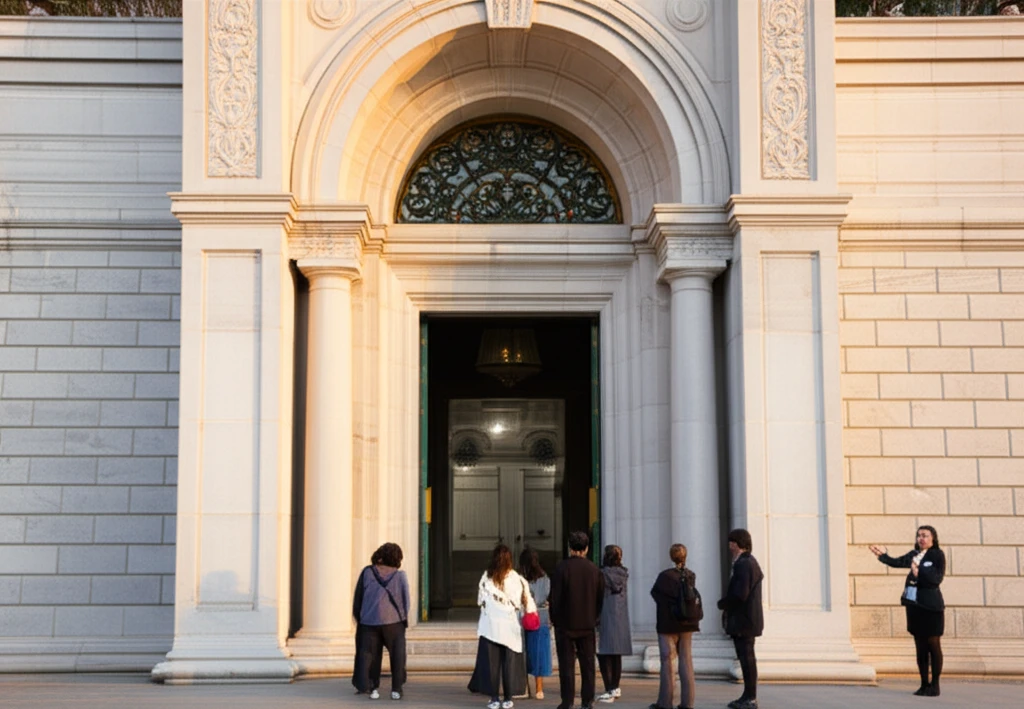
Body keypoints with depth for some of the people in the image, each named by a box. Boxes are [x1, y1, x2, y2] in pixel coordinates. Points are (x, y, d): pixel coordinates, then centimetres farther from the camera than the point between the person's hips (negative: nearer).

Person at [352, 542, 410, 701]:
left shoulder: (367, 572, 1)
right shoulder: (400, 575, 0)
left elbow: (358, 597, 3)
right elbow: (406, 601, 0)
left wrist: (358, 617, 15)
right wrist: (405, 620, 14)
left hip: (369, 621, 1)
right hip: (393, 621, -1)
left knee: (371, 656, 10)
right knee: (397, 656, 9)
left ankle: (373, 688, 0)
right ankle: (396, 689, 3)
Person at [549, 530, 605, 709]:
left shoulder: (562, 567, -12)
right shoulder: (595, 570, 0)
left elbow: (555, 596, -10)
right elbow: (600, 598, 5)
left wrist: (554, 619, 2)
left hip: (565, 623, -3)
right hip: (587, 624, 3)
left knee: (566, 663, 2)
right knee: (587, 663, 10)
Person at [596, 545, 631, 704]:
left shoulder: (603, 574, -12)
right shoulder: (622, 574, 5)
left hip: (606, 618, -7)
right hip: (620, 619, 7)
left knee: (604, 655, -5)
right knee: (616, 655, 14)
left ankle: (609, 691, -10)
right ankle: (615, 688, 21)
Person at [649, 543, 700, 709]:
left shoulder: (665, 576, -13)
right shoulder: (691, 576, 1)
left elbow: (655, 593, -3)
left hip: (668, 625, -4)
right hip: (687, 624, 4)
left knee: (667, 661, 1)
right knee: (686, 660, 8)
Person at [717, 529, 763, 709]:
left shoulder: (743, 565, -17)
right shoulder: (751, 562, 16)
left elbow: (739, 595, -24)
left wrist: (722, 604, -7)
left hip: (743, 620, -11)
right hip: (746, 620, 11)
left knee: (747, 657, -7)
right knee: (746, 658, 14)